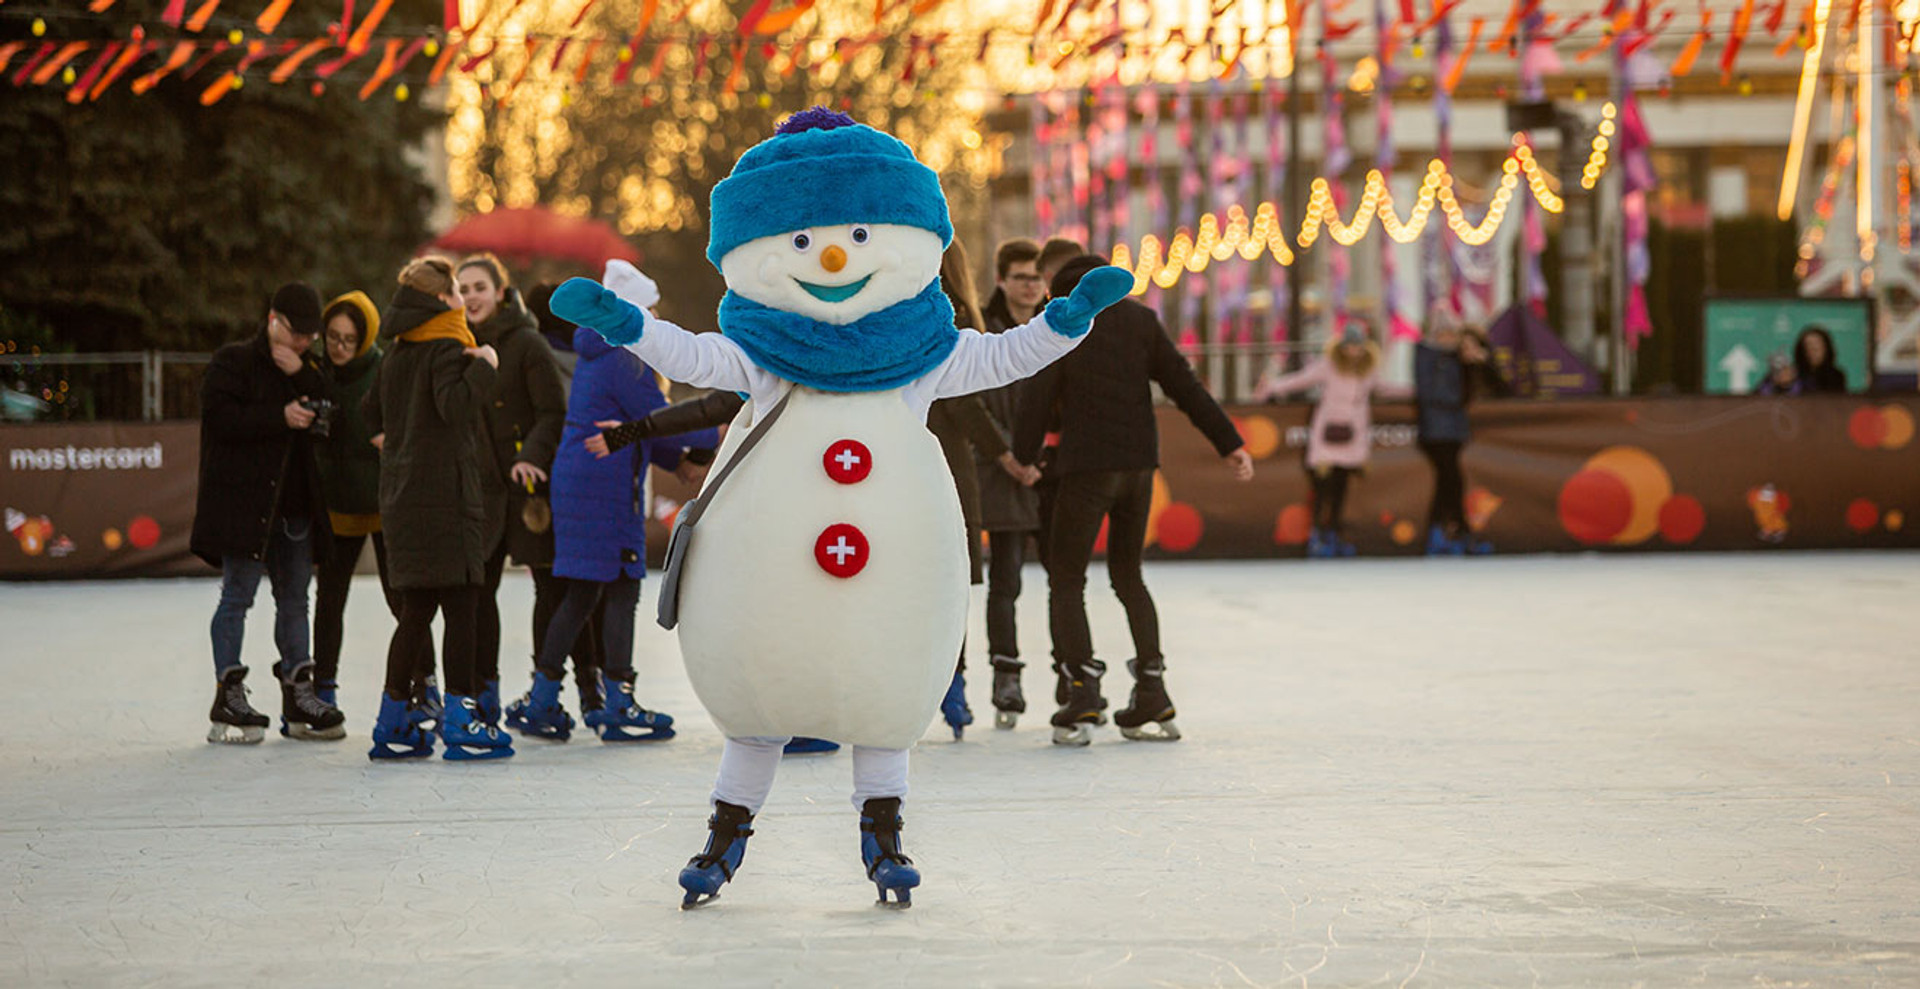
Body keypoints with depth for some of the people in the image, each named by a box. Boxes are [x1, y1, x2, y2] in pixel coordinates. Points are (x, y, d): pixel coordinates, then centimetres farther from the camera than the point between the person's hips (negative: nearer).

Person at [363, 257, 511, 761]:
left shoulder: (396, 355, 14)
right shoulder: (447, 349, -11)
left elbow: (373, 413, 23)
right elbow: (455, 405, -26)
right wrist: (484, 366, -16)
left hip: (402, 493, 8)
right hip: (444, 491, -8)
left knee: (416, 611, 12)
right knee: (461, 607, -6)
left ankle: (394, 720, 12)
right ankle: (462, 721, -7)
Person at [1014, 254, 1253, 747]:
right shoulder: (1140, 319, 9)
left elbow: (1039, 398, -5)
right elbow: (1183, 383, 6)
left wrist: (1022, 460, 5)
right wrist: (1228, 442, 7)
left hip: (1086, 466, -5)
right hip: (1139, 464, 5)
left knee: (1066, 580, 2)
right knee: (1127, 575, 18)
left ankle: (1082, 692, -13)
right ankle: (1151, 698, 12)